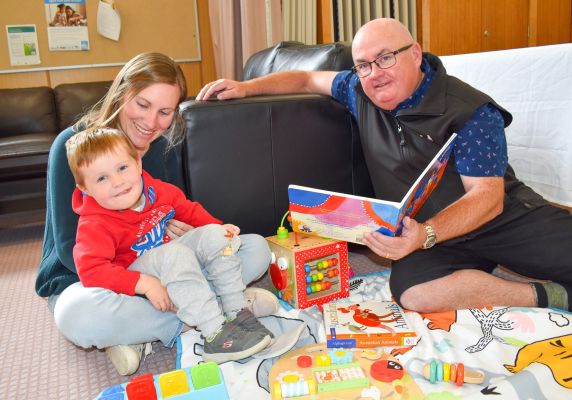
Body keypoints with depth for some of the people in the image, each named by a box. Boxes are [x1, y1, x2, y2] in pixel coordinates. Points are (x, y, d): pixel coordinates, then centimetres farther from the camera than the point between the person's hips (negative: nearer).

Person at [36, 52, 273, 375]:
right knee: (79, 315, -41)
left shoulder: (163, 146, 0)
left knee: (256, 248, -11)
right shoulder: (73, 146, -15)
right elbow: (71, 250, -18)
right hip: (82, 279, -4)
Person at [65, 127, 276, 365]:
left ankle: (237, 309, -10)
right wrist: (145, 284, -40)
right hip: (137, 277, -7)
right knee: (175, 255, -35)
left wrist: (219, 227, 0)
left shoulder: (158, 191, -5)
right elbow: (91, 270, -33)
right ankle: (215, 334, -35)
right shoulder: (95, 225, -22)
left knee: (212, 235, -9)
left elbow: (188, 210, 12)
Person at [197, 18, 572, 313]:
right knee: (413, 291, -32)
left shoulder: (470, 111, -13)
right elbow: (309, 79, 18)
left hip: (508, 218, -3)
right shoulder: (360, 91, 2)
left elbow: (488, 197, -17)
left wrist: (426, 234, -34)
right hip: (429, 236, 4)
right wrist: (246, 87, 8)